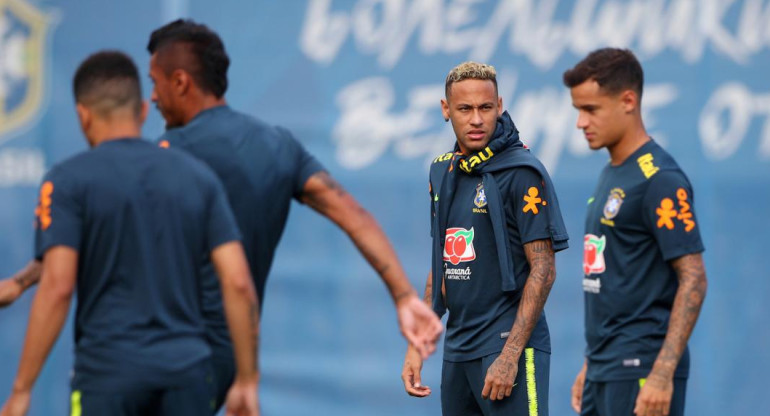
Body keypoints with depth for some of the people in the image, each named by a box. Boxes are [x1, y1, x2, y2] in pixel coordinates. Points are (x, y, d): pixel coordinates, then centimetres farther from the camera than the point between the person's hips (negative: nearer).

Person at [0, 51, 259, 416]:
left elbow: (57, 287, -13)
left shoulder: (69, 180, -4)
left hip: (107, 372, -3)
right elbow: (238, 283, 2)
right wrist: (247, 381, 8)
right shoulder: (198, 177, 8)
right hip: (187, 371, 3)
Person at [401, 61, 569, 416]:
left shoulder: (522, 171, -9)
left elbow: (543, 270, -12)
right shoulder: (443, 172, 13)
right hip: (457, 349, 7)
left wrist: (510, 355, -18)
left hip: (508, 344, -7)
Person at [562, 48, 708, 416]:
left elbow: (692, 280, -17)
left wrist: (662, 374, -23)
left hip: (640, 372, -9)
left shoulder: (659, 179, -13)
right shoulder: (610, 176, 15)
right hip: (605, 372, 9)